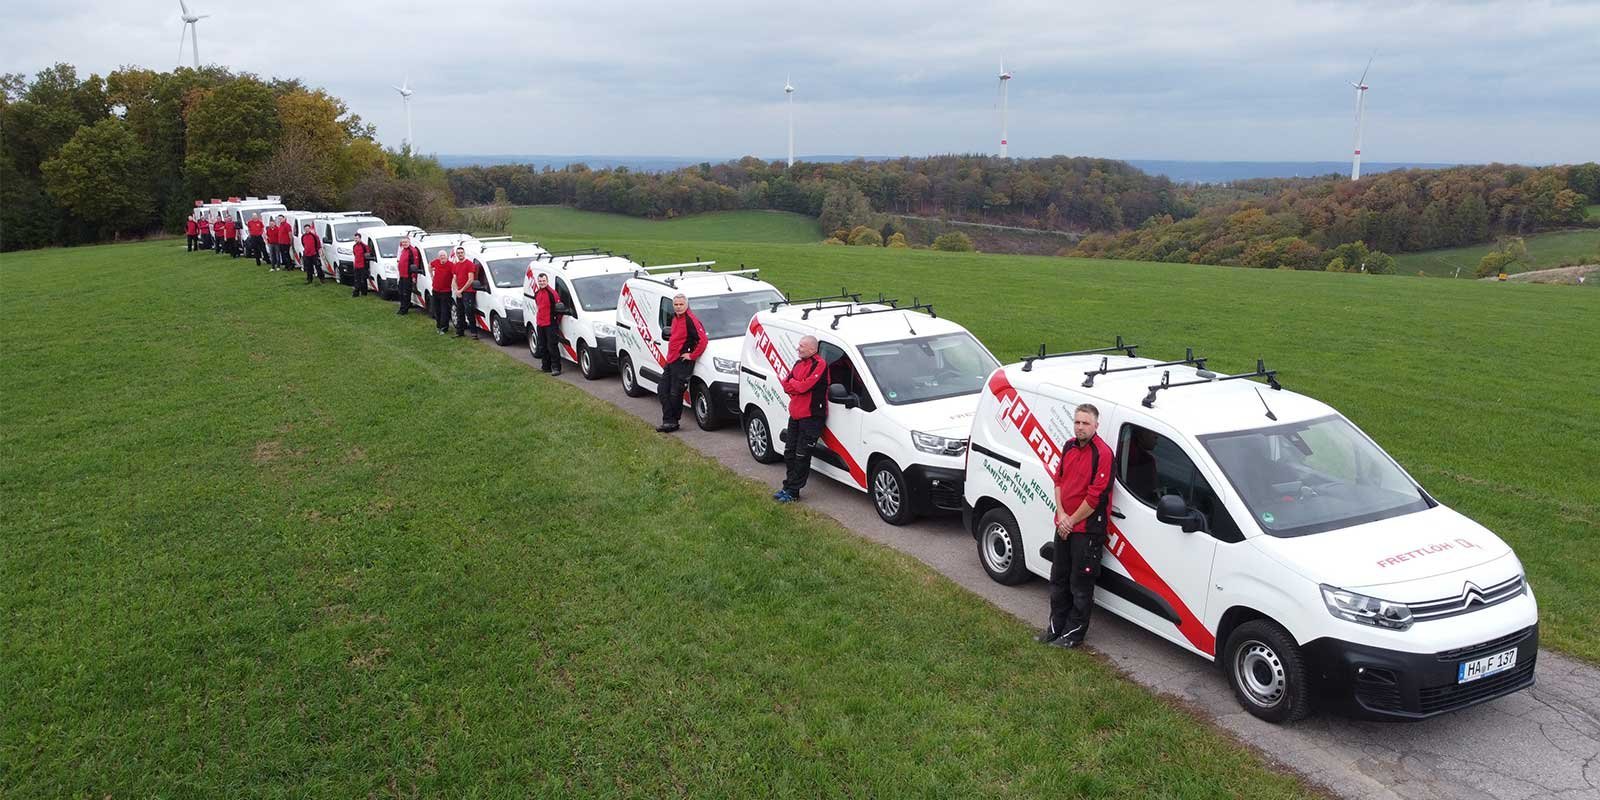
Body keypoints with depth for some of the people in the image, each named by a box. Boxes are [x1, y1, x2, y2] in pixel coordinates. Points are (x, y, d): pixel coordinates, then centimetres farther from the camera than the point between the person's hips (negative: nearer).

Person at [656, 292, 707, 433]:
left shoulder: (690, 319, -16)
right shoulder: (675, 317, 13)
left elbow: (703, 339, -24)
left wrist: (692, 355, -19)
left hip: (682, 363, -10)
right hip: (670, 361, 10)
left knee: (675, 394, -4)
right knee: (662, 390, 9)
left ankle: (673, 421, 10)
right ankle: (668, 421, 13)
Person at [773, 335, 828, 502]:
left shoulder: (819, 365, -14)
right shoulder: (799, 363, 14)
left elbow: (806, 386, -23)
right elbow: (786, 384, 8)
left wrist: (792, 383, -4)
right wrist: (799, 386, -10)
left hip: (811, 417, -9)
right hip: (795, 415, 9)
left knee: (802, 456, -4)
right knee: (789, 453, 12)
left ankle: (793, 491, 2)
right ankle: (789, 487, 22)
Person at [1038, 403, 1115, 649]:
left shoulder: (1103, 454, -19)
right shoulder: (1069, 447, 6)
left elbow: (1096, 497, -20)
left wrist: (1071, 520, -12)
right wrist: (1061, 514, -3)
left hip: (1087, 530, -8)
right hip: (1064, 526, 8)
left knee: (1080, 585, 4)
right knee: (1058, 578, 18)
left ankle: (1074, 633, 16)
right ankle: (1056, 626, 32)